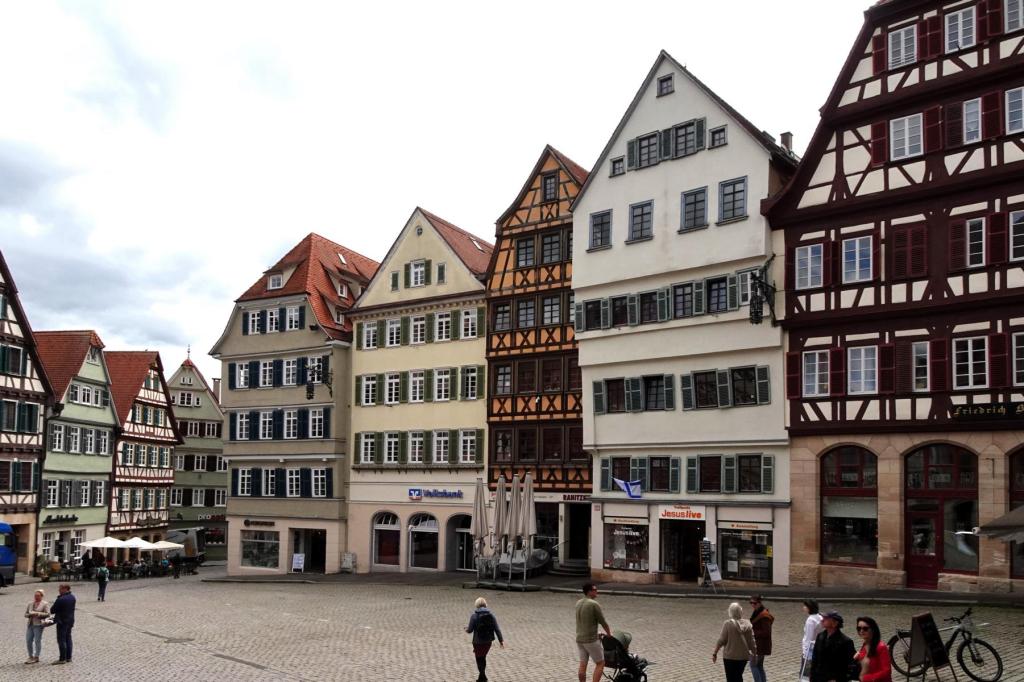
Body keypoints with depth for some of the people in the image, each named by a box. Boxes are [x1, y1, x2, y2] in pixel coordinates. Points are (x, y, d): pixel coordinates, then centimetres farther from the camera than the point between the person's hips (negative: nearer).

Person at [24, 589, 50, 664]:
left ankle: (36, 657, 4)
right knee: (28, 640, 3)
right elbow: (26, 614, 18)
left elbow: (47, 614, -7)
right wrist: (30, 615, -4)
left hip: (38, 624, -6)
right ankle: (31, 657, 16)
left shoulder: (45, 604, 0)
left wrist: (37, 614, -16)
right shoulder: (30, 603, 16)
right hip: (30, 624, 6)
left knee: (37, 641, -4)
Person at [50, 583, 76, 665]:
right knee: (68, 638, 15)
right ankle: (68, 657, 20)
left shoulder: (60, 599, -23)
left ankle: (62, 659, 3)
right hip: (70, 621, 8)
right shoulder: (72, 597, 4)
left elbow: (52, 610, -16)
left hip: (62, 622, -8)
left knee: (61, 640, 0)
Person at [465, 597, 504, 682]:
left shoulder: (474, 616, -13)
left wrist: (467, 629, 13)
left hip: (478, 642, -4)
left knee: (479, 659, 12)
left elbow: (470, 630, -10)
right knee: (483, 657, 23)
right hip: (488, 641, 4)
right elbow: (497, 629, -5)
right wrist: (501, 640, -1)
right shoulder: (491, 615, -3)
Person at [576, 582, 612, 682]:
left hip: (579, 639, 7)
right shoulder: (594, 604, -17)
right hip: (591, 640, -7)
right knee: (600, 663, 4)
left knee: (582, 664, 11)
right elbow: (603, 622, -9)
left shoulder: (578, 603, 7)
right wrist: (609, 634, 7)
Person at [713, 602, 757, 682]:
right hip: (744, 655, 4)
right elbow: (751, 641, 3)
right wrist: (754, 653, 16)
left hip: (730, 656, -4)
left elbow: (721, 640, -11)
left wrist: (715, 653, -3)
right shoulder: (747, 624, -1)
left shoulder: (728, 624, -12)